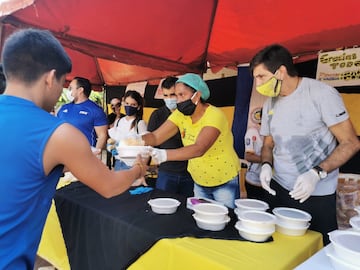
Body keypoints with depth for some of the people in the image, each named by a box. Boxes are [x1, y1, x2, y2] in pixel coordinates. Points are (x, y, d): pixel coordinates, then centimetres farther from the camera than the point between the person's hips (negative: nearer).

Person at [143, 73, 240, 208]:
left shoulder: (215, 115, -24)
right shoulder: (180, 114, -6)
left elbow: (199, 149, -38)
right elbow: (156, 136, -12)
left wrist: (165, 154, -50)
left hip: (225, 183, -5)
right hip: (199, 182, 5)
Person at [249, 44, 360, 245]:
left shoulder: (322, 94, -12)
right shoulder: (270, 103, 6)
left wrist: (316, 173, -22)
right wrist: (266, 165, -5)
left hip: (317, 196, -5)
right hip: (279, 190, 5)